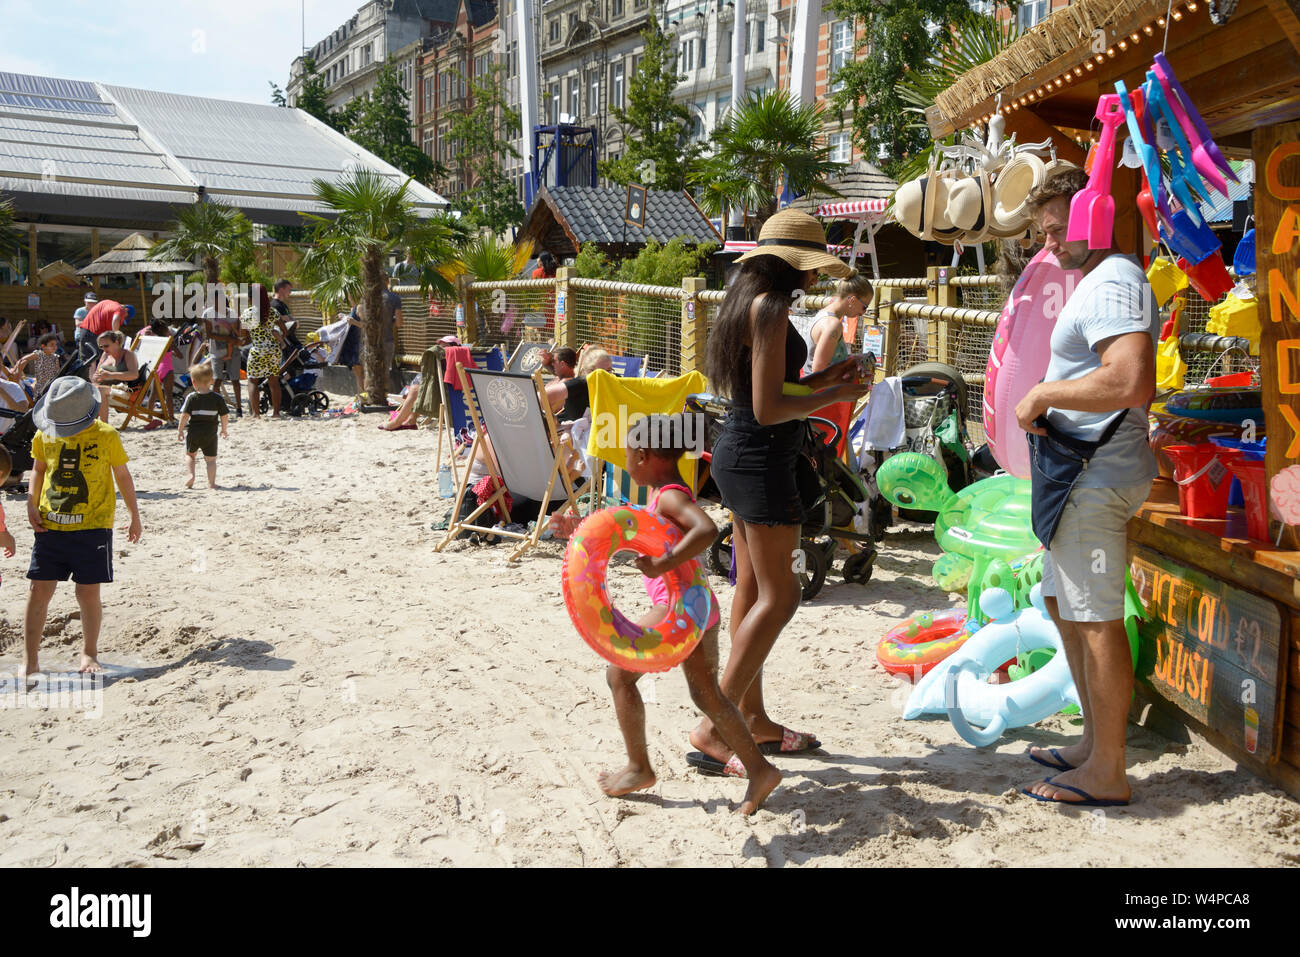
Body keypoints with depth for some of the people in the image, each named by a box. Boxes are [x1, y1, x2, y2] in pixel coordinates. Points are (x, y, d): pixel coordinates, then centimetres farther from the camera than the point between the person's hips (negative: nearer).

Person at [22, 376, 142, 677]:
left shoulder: (106, 435, -7)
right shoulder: (44, 435, 1)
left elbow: (123, 476, 4)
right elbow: (38, 469, 17)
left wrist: (135, 517, 11)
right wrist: (32, 503, 2)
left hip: (93, 526, -2)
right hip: (50, 525, 3)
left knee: (88, 592, 2)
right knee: (39, 590, 1)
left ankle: (89, 654, 21)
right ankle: (29, 660, 11)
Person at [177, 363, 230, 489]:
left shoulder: (191, 397, -8)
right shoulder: (218, 398, -4)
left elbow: (184, 415, -11)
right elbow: (224, 416, -1)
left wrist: (180, 430, 0)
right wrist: (224, 430, 14)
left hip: (194, 432, 0)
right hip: (210, 434, 0)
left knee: (189, 455, 22)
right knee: (210, 459, 10)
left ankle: (189, 474, 4)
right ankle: (211, 482, 7)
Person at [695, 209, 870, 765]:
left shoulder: (747, 302, 14)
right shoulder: (771, 308, -16)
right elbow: (769, 409, -21)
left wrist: (824, 377, 14)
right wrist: (834, 395, -10)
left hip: (737, 454, 10)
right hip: (761, 459, -10)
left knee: (753, 588, 14)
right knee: (779, 595, -5)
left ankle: (752, 718, 23)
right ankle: (713, 727, -2)